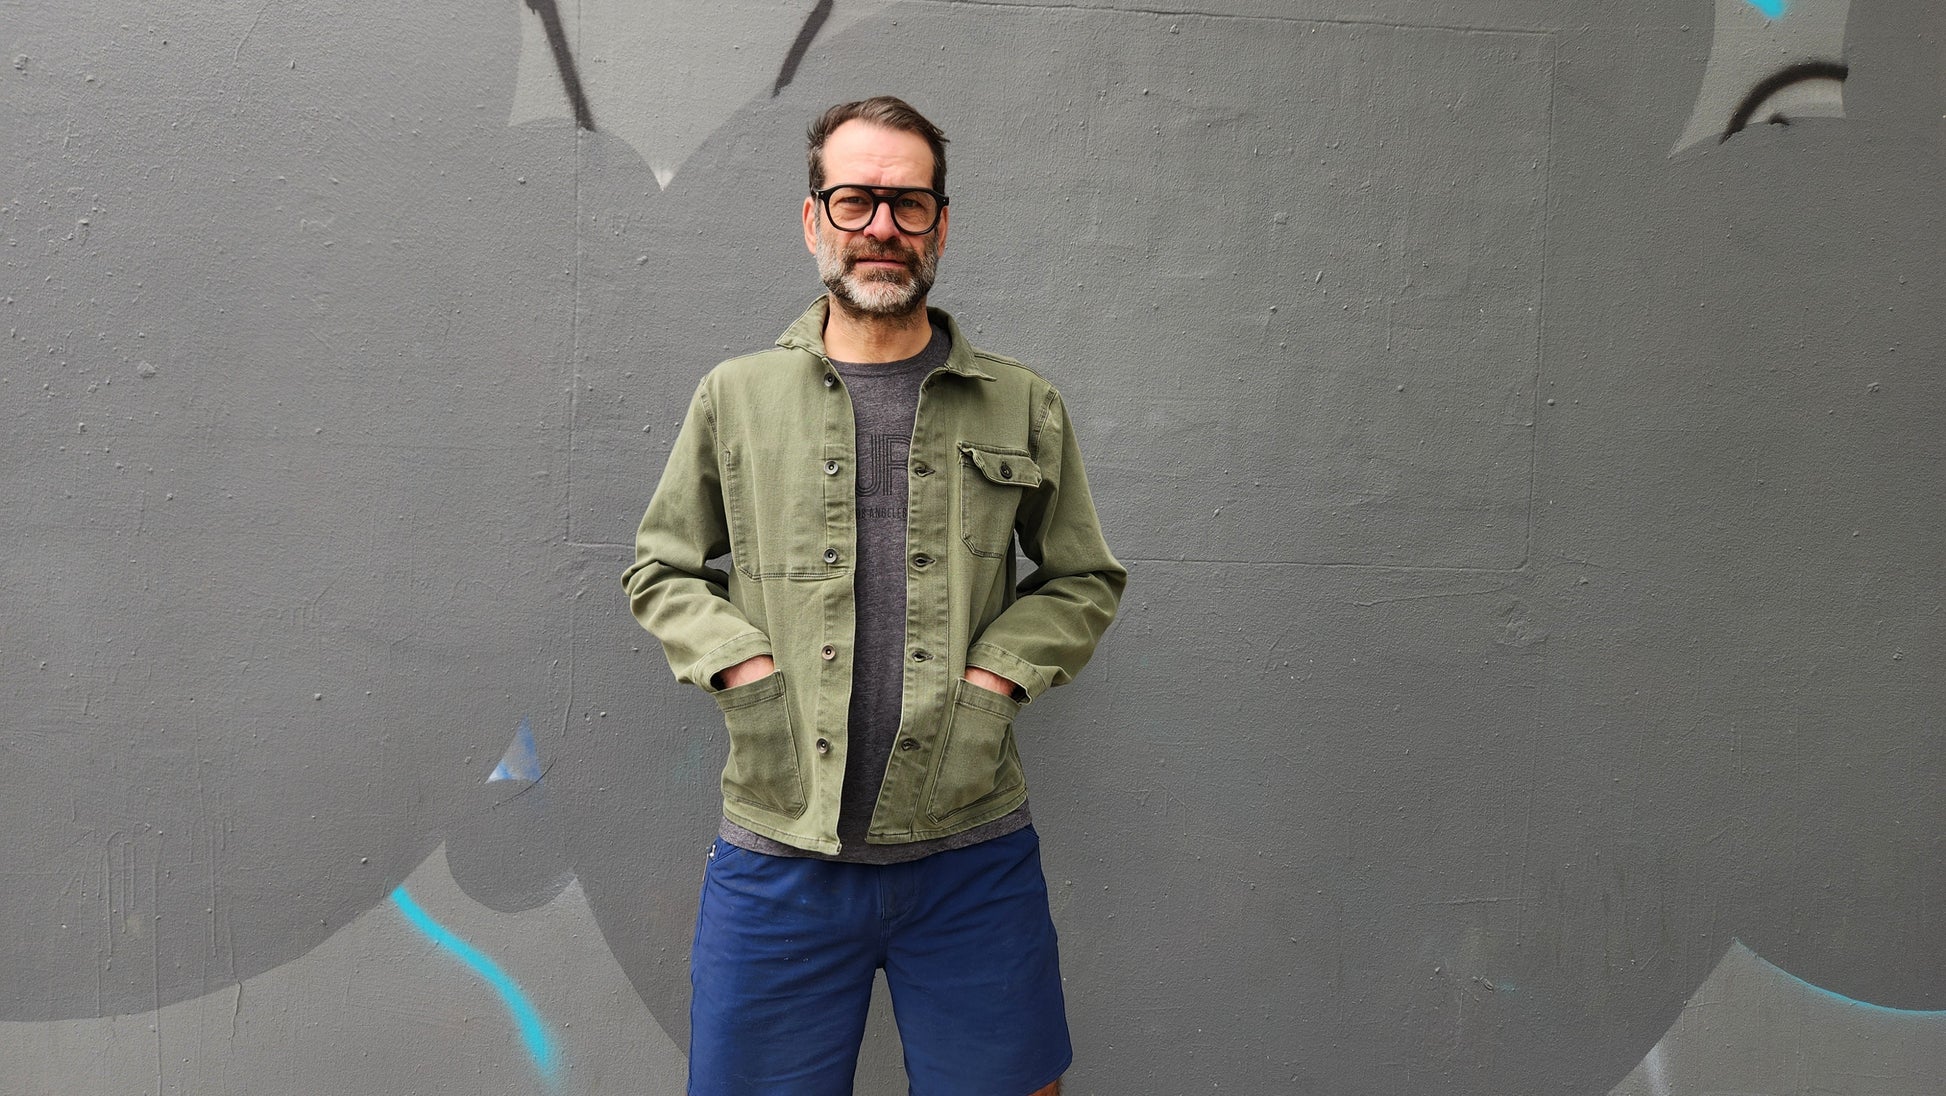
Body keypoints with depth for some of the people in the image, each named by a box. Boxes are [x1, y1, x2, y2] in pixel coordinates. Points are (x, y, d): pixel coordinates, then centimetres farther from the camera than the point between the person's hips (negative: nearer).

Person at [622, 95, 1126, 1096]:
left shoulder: (1022, 407, 6)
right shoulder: (734, 396, 6)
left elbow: (1084, 579, 14)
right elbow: (661, 570, 13)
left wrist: (998, 675, -3)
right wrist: (743, 666, -4)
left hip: (973, 856, 1)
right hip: (778, 853, 0)